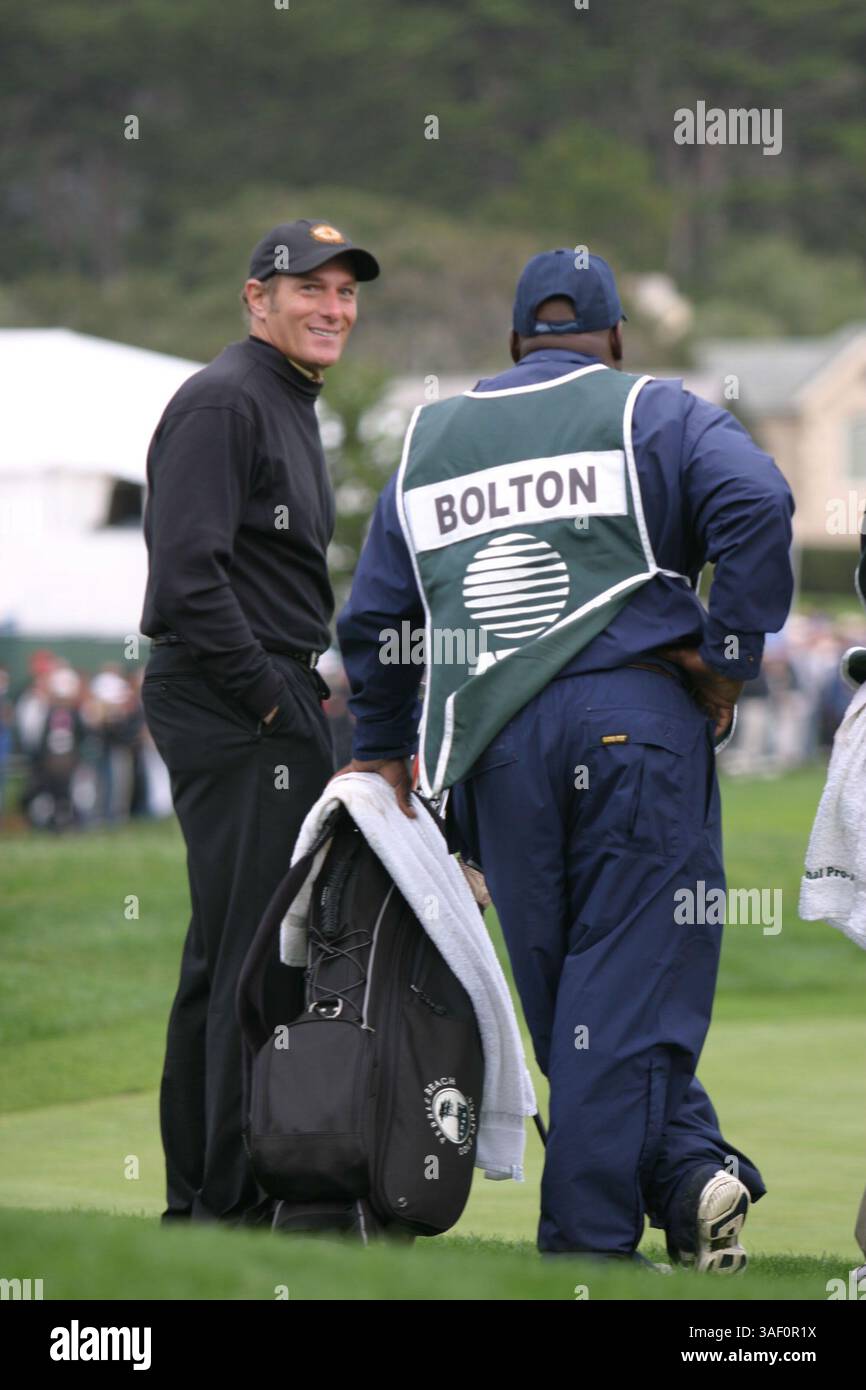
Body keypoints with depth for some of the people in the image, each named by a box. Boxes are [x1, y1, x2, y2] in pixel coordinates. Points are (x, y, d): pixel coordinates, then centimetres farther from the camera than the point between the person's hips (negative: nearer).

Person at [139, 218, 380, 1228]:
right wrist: (274, 699, -17)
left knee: (226, 951, 13)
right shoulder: (224, 402, -12)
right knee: (263, 954, -10)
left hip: (266, 702, 11)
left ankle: (197, 1200, 19)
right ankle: (238, 1205, -8)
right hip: (230, 700, -11)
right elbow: (190, 576, -21)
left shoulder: (291, 406, 21)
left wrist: (299, 689, 12)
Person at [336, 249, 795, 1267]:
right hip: (635, 716, -3)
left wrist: (382, 754, 31)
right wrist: (729, 658, -5)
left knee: (557, 994, 9)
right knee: (631, 978, -1)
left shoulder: (428, 440, 21)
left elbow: (372, 619, 22)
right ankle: (587, 1234, -8)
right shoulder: (655, 415, 8)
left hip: (490, 749, 3)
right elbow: (757, 505, -11)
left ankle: (683, 1169, -3)